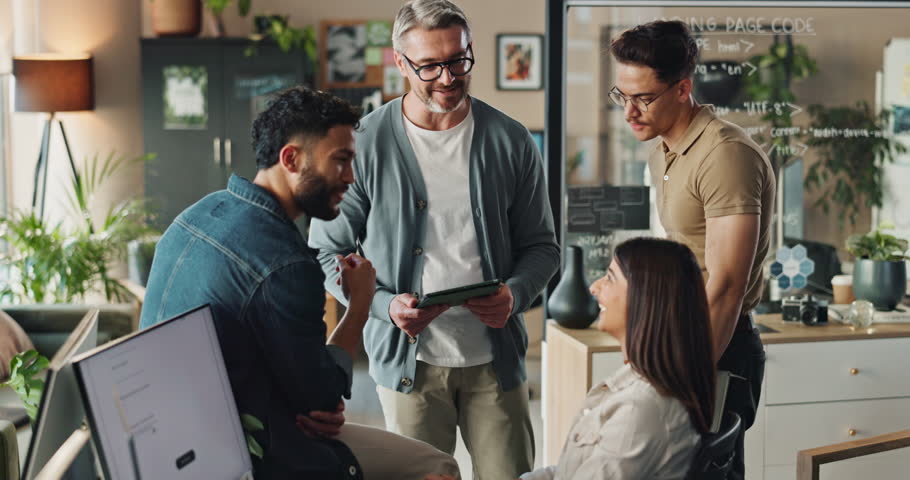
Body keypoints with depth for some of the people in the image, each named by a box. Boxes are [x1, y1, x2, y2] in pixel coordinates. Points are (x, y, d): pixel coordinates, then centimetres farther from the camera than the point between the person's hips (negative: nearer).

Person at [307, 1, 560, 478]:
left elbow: (540, 245, 7)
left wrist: (515, 294, -13)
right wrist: (384, 305, -17)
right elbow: (327, 252, -1)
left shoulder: (509, 142, 1)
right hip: (408, 361, -1)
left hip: (495, 357, 2)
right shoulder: (365, 145, -6)